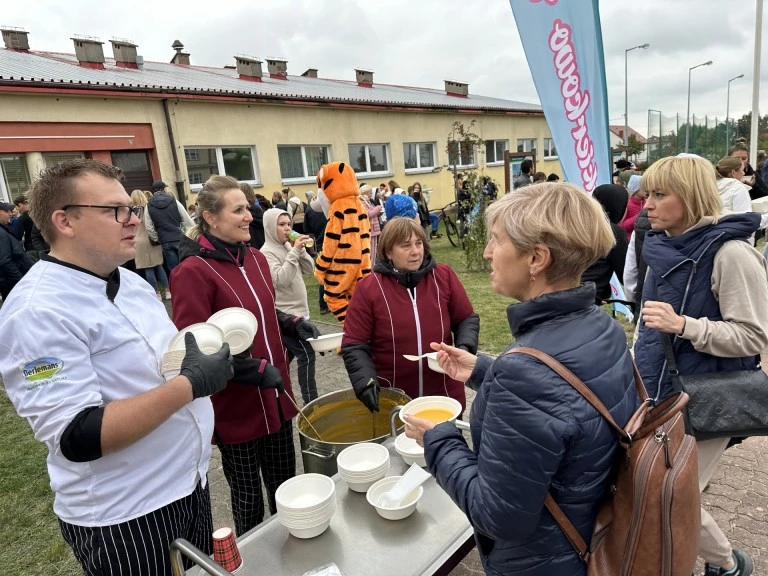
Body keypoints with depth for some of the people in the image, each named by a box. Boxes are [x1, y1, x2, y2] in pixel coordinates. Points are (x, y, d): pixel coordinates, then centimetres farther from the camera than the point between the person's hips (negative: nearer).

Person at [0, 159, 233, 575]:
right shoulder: (37, 312, -22)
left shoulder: (132, 282, 4)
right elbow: (78, 438, -27)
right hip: (123, 519, -7)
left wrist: (207, 358, -4)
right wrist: (189, 385, -29)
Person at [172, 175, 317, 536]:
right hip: (236, 406, -7)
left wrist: (293, 324, 2)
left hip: (276, 396, 7)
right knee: (248, 497, 14)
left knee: (285, 487, 22)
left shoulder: (255, 258, 6)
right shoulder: (193, 272, -17)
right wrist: (256, 370, -23)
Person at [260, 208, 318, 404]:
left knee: (287, 356, 17)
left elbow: (309, 269, 8)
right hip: (285, 314, -8)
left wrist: (301, 250, -7)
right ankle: (310, 400, 0)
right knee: (306, 354, -8)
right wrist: (294, 252, -24)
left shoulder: (288, 246, 10)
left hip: (297, 310, 8)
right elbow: (281, 279, -25)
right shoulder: (267, 252, -13)